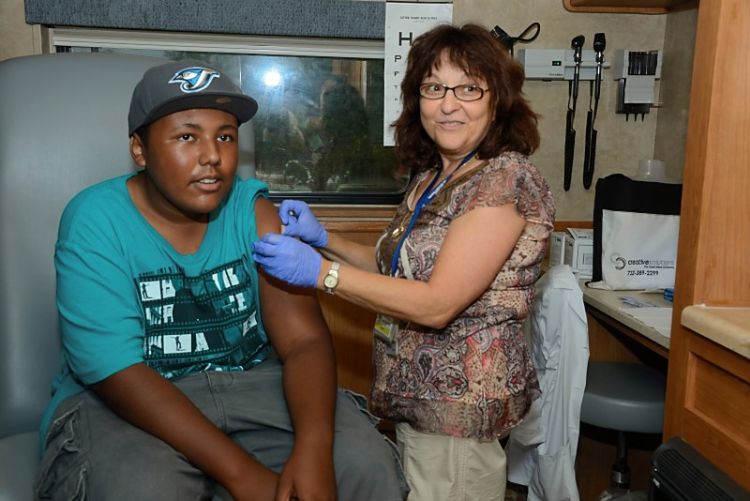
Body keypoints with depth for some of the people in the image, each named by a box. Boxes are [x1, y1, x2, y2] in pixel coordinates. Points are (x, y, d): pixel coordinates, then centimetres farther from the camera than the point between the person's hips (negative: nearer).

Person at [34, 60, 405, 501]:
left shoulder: (254, 212, -4)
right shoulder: (95, 221, -13)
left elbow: (305, 339, -10)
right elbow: (116, 370, -21)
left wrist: (313, 450, -29)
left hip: (249, 383, 2)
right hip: (120, 402, -2)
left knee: (369, 464, -17)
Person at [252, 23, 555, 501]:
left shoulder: (506, 179, -19)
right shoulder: (431, 176, 8)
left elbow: (437, 303, -24)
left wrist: (320, 272, -23)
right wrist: (323, 238, 1)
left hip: (460, 401, -8)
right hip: (416, 392, 8)